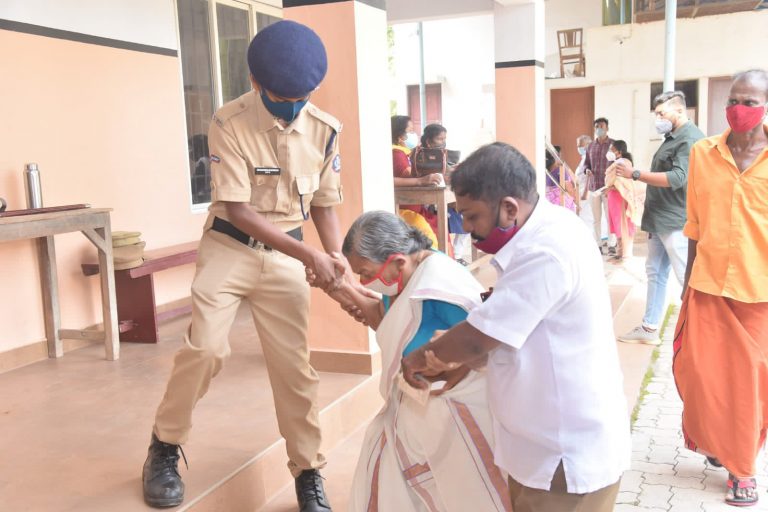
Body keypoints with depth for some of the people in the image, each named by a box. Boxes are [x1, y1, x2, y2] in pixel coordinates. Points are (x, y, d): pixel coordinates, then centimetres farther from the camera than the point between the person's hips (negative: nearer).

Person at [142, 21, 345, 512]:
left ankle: (309, 473, 14)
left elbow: (325, 206, 3)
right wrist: (310, 255, -25)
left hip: (285, 255, 3)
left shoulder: (325, 130, -5)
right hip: (229, 247, -2)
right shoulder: (229, 123, -16)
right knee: (206, 347, -11)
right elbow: (239, 211, -19)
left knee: (294, 363, 0)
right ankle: (164, 449, 14)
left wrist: (339, 266, -11)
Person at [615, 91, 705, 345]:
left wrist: (635, 174, -23)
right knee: (655, 273, 12)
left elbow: (677, 179, -25)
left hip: (676, 222, -10)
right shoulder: (672, 137, 16)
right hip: (659, 220, 10)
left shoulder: (690, 139, -15)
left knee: (687, 278, -3)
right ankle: (649, 329, 20)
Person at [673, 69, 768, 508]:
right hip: (708, 286, 2)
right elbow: (696, 225, 7)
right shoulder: (702, 153, 0)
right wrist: (689, 280, 10)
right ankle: (715, 442, 36)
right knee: (701, 372, 8)